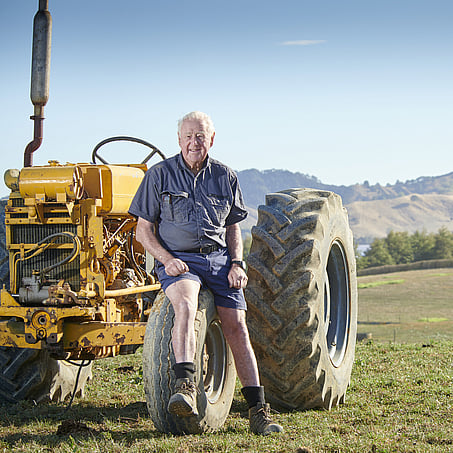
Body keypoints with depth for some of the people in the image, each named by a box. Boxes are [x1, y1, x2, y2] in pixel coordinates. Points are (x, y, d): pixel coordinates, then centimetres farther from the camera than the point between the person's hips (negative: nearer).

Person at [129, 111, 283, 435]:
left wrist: (237, 263, 4)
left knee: (236, 326, -10)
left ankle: (258, 409, -4)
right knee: (185, 303, -35)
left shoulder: (226, 177, 12)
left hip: (218, 258, 3)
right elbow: (143, 230, 4)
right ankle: (185, 385, -43)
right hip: (178, 260, -3)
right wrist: (167, 259, -12)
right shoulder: (160, 175, 4)